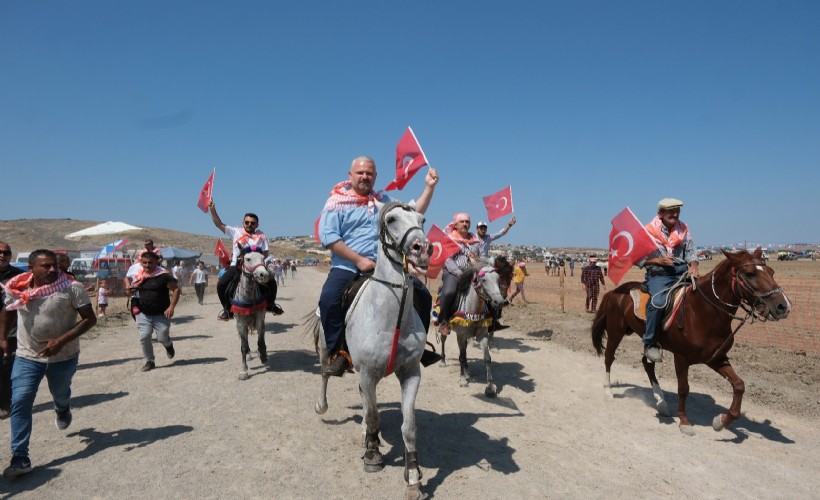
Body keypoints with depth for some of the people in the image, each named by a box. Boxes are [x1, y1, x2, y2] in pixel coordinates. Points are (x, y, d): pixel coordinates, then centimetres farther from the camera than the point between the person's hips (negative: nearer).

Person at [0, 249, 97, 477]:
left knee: (60, 394, 21)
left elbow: (90, 319, -18)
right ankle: (20, 458, 0)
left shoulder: (71, 288, -19)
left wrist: (61, 341, -26)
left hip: (64, 356, -2)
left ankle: (63, 411, 59)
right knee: (20, 403, -8)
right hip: (27, 356, 2)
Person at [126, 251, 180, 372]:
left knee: (162, 338, -1)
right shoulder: (138, 276, 5)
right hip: (143, 314, 4)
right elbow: (130, 293, 16)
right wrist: (130, 292, -10)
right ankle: (149, 361, 11)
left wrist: (171, 306, -18)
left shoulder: (163, 275, -10)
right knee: (144, 337, -7)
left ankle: (169, 345, 36)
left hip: (161, 314, -4)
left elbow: (176, 289, -9)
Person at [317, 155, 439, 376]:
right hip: (347, 267, -4)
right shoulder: (337, 201, 2)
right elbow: (328, 237, -10)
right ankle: (338, 353, -14)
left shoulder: (383, 201, 18)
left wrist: (429, 187, 9)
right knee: (329, 300, -31)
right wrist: (358, 260, -16)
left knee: (423, 296, -3)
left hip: (383, 267, 4)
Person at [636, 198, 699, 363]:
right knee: (658, 301, -31)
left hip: (682, 271, 6)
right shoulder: (648, 231, -3)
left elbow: (691, 250, 11)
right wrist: (659, 260, -15)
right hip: (658, 275, -5)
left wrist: (693, 266, -10)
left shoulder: (683, 228, 11)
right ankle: (650, 343, -17)